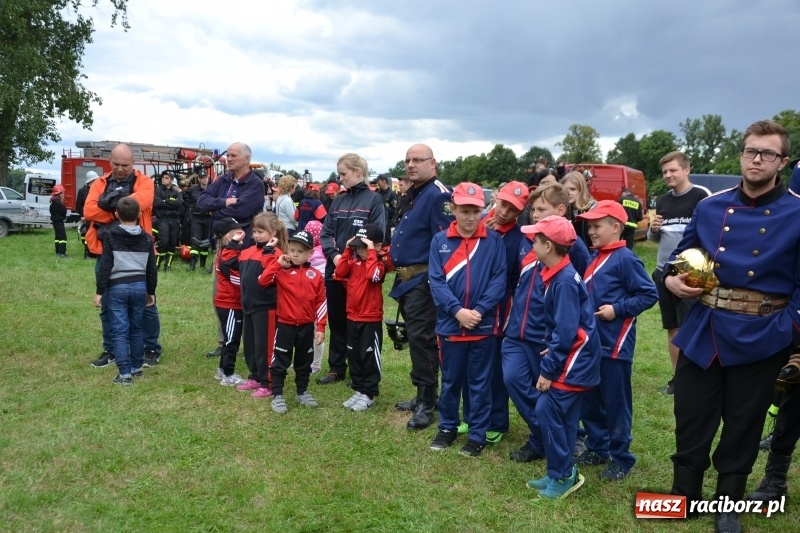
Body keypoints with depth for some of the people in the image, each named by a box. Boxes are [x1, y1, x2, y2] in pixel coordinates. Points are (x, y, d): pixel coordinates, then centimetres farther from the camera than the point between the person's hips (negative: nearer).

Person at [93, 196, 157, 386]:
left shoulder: (111, 236, -5)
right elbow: (151, 268, 9)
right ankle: (137, 368, 23)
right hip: (139, 286, 4)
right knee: (136, 329, 16)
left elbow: (105, 266, -8)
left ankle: (125, 373, -3)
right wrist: (151, 291, 19)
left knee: (119, 331, -1)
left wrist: (99, 291, -3)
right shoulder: (147, 238, 5)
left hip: (117, 287, -3)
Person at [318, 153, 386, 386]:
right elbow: (326, 233, 7)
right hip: (335, 269, 5)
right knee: (336, 320, 13)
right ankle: (336, 368, 26)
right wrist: (334, 255, -10)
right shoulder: (338, 201, 11)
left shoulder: (374, 200, -6)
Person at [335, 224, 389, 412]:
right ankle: (359, 391, 26)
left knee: (370, 357, 1)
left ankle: (369, 394, 11)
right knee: (353, 356, 14)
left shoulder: (379, 264, -11)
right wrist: (347, 251, -6)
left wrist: (371, 253, -27)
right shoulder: (354, 262, 7)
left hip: (371, 320, -7)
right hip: (353, 317, 7)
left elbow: (372, 275, -32)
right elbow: (340, 272, -5)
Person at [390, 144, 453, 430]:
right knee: (415, 338, 16)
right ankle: (423, 395, 28)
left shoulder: (438, 195, -14)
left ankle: (426, 404, 4)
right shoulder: (412, 195, 16)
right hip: (405, 279, 10)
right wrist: (395, 259, 18)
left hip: (423, 281, -10)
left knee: (421, 339, -6)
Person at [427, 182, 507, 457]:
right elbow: (435, 281, -6)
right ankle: (447, 427, 33)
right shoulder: (440, 241, -1)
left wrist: (479, 311, -17)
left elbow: (499, 280, -6)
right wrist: (458, 310, -17)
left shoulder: (494, 241, -2)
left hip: (484, 326, -1)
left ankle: (477, 434, 23)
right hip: (450, 324, 1)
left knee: (480, 382, 10)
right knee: (450, 380, 15)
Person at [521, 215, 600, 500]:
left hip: (575, 359, -9)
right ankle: (563, 473, 23)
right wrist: (550, 349, 8)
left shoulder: (564, 280, -23)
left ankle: (564, 476, 6)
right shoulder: (555, 275, 6)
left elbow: (566, 332, -24)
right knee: (563, 414, 13)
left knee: (547, 410, -7)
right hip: (572, 357, 9)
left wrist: (547, 369, -19)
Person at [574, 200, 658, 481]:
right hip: (591, 342, 9)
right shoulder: (595, 257, 11)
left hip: (615, 344, -8)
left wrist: (617, 309, -19)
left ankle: (621, 458, 17)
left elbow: (649, 294, -15)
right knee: (589, 400, 16)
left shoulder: (625, 259, -14)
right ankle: (597, 448, 31)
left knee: (616, 403, 4)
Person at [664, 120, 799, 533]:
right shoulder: (710, 207, 4)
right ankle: (683, 496, 30)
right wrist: (672, 280, -6)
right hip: (702, 332, 3)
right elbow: (681, 256, 14)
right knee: (691, 421, 11)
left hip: (759, 339, -2)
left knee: (743, 426, 13)